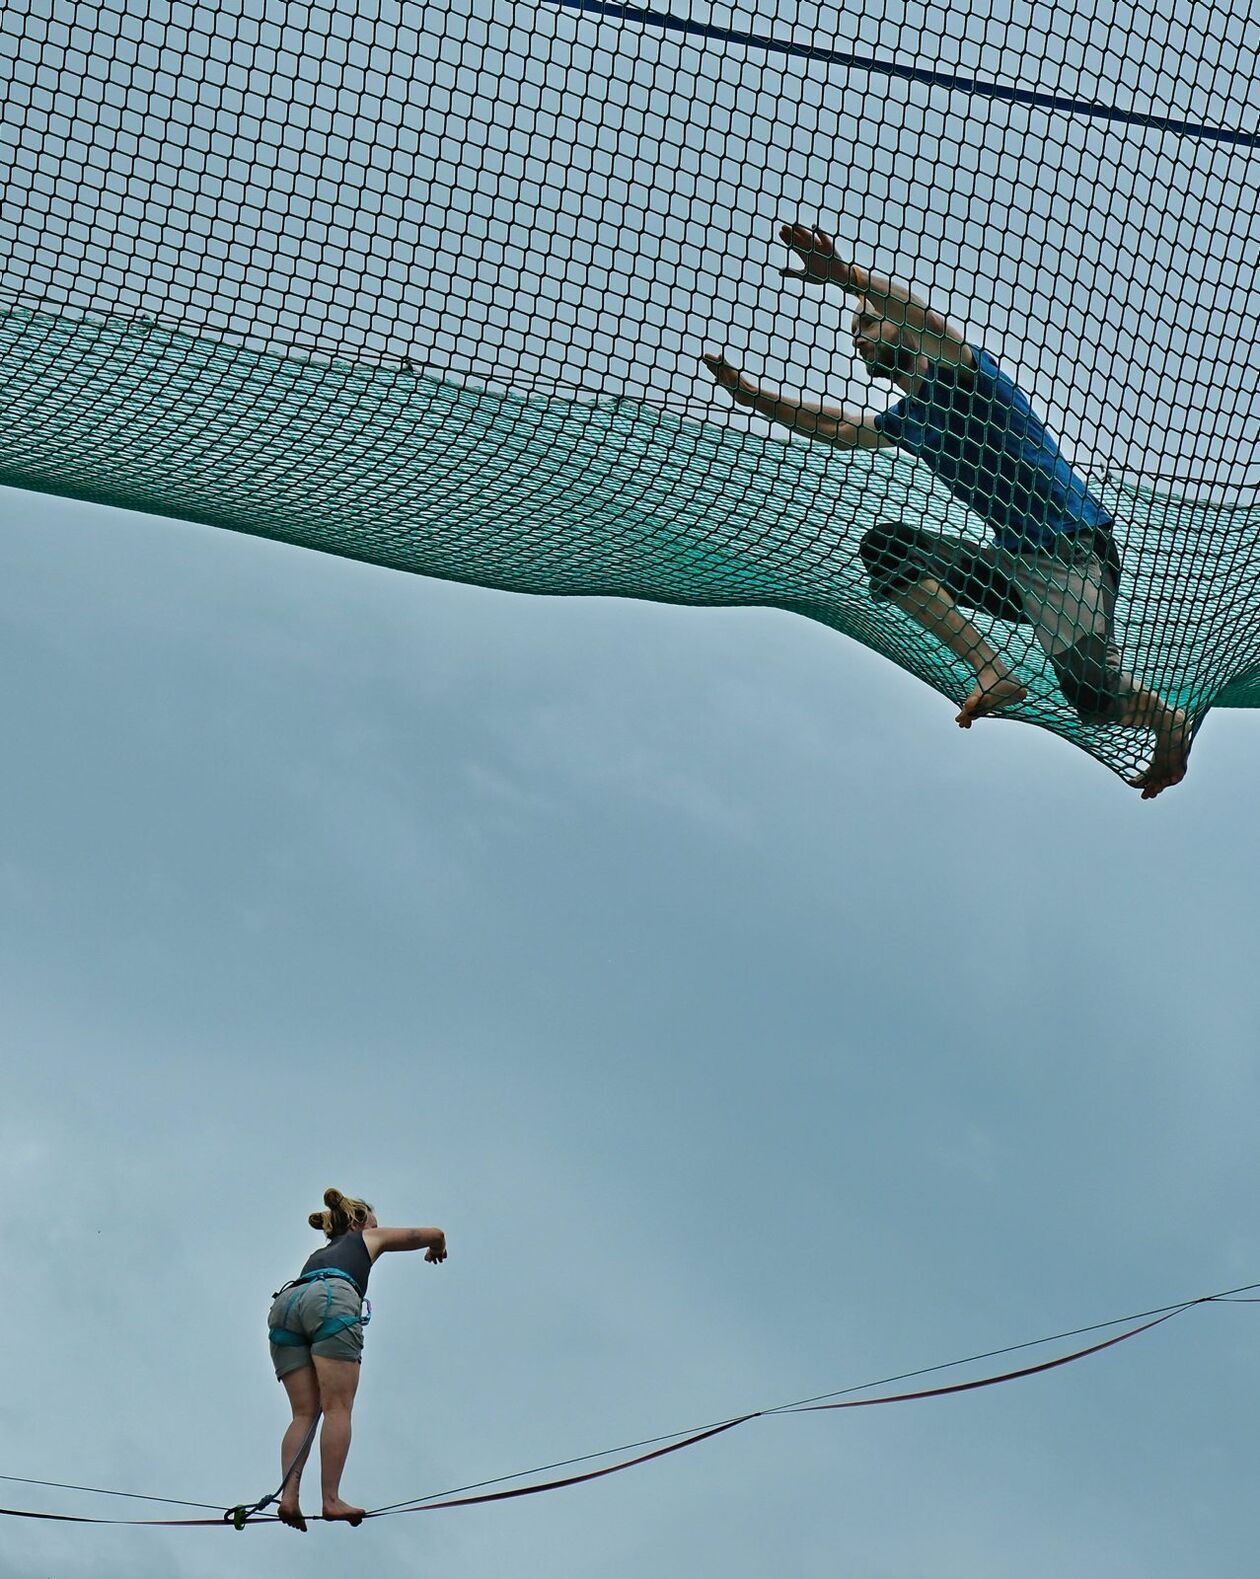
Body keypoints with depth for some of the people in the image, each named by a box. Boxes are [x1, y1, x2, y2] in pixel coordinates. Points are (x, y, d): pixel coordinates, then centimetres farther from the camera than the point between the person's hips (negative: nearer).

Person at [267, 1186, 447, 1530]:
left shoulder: (318, 1254, 42)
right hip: (331, 1300, -5)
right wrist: (437, 1251, 63)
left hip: (285, 1302, 5)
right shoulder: (369, 1238, 32)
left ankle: (288, 1496, -13)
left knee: (305, 1412, 3)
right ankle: (332, 1500, -16)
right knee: (338, 1409, -7)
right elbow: (433, 1234, 41)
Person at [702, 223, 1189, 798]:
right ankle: (993, 674, -8)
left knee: (1093, 695, -23)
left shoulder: (959, 373, -6)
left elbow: (928, 323, -28)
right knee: (884, 548, -1)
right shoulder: (906, 421, 18)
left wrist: (846, 275, -39)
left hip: (1073, 554, -9)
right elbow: (830, 428, 27)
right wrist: (744, 391, 20)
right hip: (1009, 562, 9)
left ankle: (1168, 721, 14)